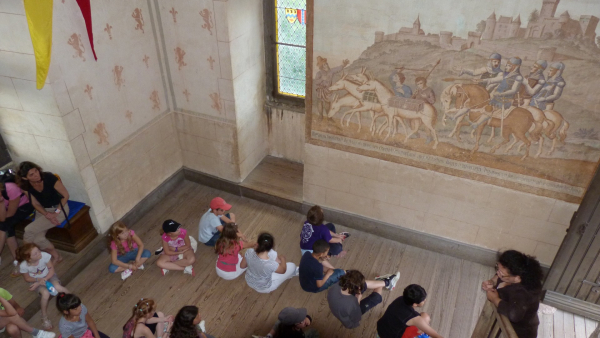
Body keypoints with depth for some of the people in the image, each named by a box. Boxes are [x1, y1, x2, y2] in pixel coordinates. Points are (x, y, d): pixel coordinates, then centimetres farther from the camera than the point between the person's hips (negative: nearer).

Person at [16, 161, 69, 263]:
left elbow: (66, 195, -17)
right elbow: (35, 204, -2)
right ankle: (56, 256, 10)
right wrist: (47, 214, -19)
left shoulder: (49, 178, -24)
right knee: (38, 238, -13)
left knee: (29, 230, -16)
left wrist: (56, 212, -21)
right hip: (43, 211, 5)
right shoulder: (26, 186, -10)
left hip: (60, 208, -5)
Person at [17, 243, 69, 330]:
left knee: (58, 287, -29)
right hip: (35, 280, 0)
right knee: (45, 293, -29)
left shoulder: (45, 256, -34)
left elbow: (51, 270, -17)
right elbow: (27, 278, -9)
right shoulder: (23, 266, -30)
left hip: (48, 275, 0)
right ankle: (44, 317, -6)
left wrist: (44, 280, -26)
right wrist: (39, 280, -25)